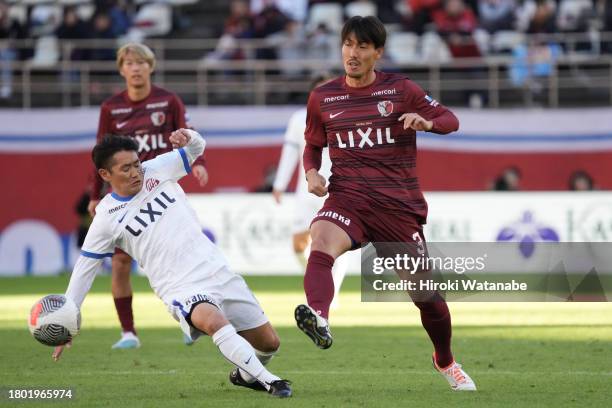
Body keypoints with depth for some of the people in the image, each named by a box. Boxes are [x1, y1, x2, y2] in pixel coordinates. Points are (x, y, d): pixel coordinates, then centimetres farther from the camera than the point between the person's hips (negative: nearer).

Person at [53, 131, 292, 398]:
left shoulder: (157, 171, 5)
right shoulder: (106, 218, -2)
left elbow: (197, 148, 17)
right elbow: (84, 269, 5)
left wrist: (189, 137, -8)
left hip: (218, 272, 5)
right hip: (182, 290, -5)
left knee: (269, 343, 7)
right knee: (214, 322, -38)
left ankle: (245, 375, 37)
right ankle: (268, 381, -34)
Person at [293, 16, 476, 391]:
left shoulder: (400, 90, 3)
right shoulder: (323, 98, 9)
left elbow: (450, 120, 5)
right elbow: (313, 145, 21)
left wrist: (426, 122, -18)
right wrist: (312, 172, -1)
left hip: (400, 205, 0)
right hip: (348, 198, 0)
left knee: (426, 294, 5)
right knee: (322, 241, -36)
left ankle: (446, 362, 32)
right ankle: (319, 320, -59)